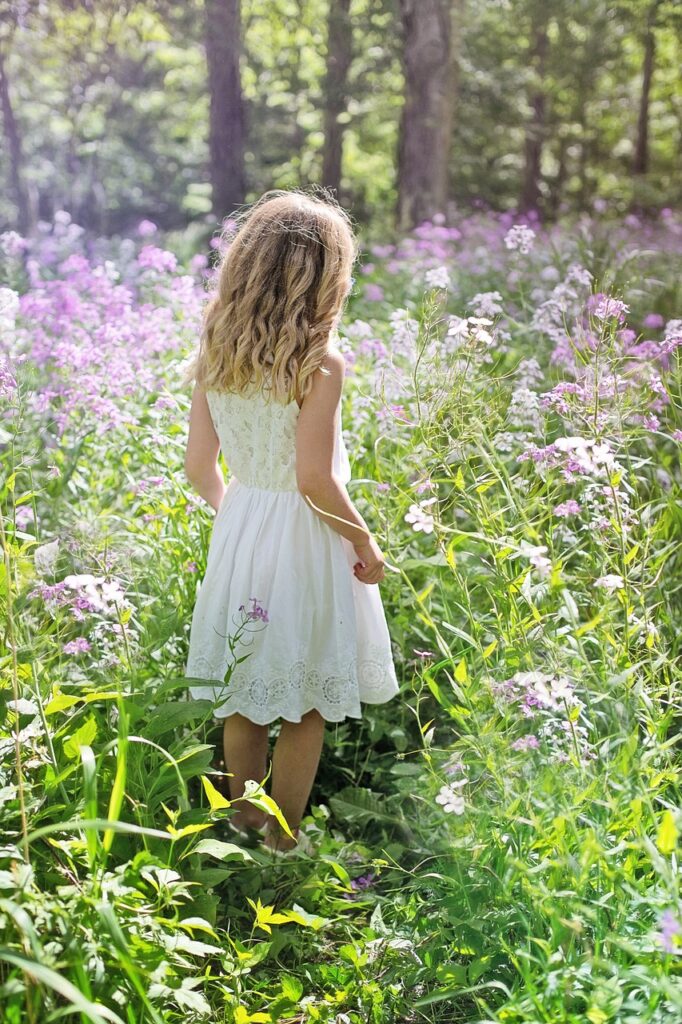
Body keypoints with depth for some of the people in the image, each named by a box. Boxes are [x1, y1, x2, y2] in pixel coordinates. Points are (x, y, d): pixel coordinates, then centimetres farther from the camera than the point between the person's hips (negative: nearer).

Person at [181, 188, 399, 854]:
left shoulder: (216, 355, -1)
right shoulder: (318, 361, -18)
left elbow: (199, 467, 2)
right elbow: (315, 480, -22)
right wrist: (364, 541, -8)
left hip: (238, 532, 6)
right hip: (303, 541, -6)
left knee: (243, 699, 18)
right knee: (305, 707, 11)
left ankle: (243, 829, 33)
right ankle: (282, 845, 21)